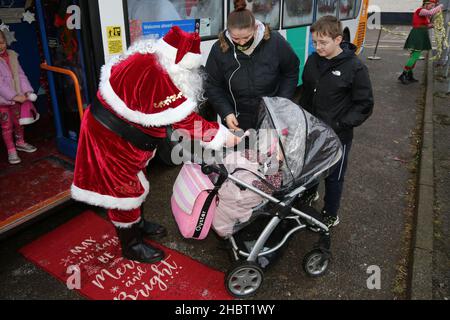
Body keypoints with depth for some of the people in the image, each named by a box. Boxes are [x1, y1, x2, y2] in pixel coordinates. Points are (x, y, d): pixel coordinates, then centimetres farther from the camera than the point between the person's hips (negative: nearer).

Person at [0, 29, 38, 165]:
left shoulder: (12, 55, 1)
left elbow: (21, 75, 1)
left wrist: (27, 91, -11)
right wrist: (14, 96, -25)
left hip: (17, 97, 5)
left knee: (19, 121, 18)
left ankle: (20, 143, 39)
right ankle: (11, 151, 15)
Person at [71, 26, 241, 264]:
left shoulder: (152, 63, 0)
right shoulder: (152, 73, -31)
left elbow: (180, 113, 2)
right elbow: (183, 117, -28)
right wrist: (221, 136, -21)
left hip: (125, 134, 10)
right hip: (109, 137, -10)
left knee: (133, 181, 23)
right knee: (122, 188, 5)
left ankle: (137, 224, 45)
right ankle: (131, 245, 24)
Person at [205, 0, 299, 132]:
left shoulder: (275, 41, -14)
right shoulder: (219, 49, -13)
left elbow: (291, 73, 0)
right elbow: (213, 86, -4)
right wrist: (226, 113, -16)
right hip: (237, 118, 0)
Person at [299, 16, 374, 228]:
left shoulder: (355, 68, -16)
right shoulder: (312, 61, 0)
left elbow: (364, 105, -12)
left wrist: (339, 126, -18)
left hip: (338, 137, -5)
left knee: (333, 177, 12)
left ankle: (330, 216, 33)